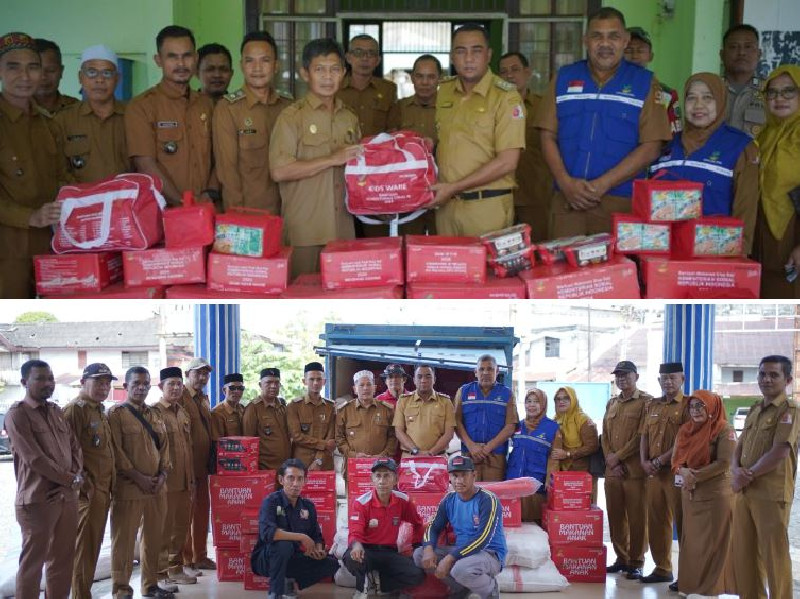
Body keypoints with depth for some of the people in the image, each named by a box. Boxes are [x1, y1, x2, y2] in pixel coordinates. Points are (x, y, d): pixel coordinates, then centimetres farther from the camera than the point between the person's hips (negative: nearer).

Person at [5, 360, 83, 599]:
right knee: (32, 562, 1)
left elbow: (75, 449, 11)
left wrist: (70, 484, -5)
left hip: (67, 497, 7)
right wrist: (71, 480, -10)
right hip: (37, 501, -7)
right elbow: (35, 459, -16)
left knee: (63, 558, 12)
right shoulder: (17, 414, -8)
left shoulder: (56, 411, 13)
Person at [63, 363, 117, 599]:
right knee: (85, 547, -4)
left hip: (103, 490, 9)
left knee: (93, 546, 13)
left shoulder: (101, 412, 19)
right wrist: (84, 485, -19)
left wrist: (110, 484, 16)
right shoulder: (75, 410, -10)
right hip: (87, 491, -9)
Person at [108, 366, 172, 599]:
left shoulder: (155, 415, 16)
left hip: (157, 487, 6)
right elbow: (116, 451, -11)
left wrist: (162, 474, -1)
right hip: (128, 487, -6)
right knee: (124, 539, -1)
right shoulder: (116, 414, -5)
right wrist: (137, 477, -15)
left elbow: (164, 446, 15)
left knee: (153, 537, 12)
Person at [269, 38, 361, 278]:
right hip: (303, 230, -5)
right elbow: (279, 171, -15)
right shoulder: (292, 116, -4)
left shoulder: (350, 118, 14)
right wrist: (332, 160, -15)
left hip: (343, 228, 5)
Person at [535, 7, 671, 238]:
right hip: (567, 202, 2)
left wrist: (602, 185, -12)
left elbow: (651, 147, -3)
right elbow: (548, 136, 8)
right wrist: (565, 182, -9)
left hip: (621, 204, -2)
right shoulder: (563, 78, 10)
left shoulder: (645, 82, 3)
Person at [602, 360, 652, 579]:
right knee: (615, 516, 9)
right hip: (612, 470, 6)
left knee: (637, 518, -2)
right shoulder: (611, 403, 18)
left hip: (635, 470, -6)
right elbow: (605, 435, 15)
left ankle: (636, 562, 6)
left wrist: (618, 456, -10)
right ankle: (621, 558, 19)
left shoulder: (646, 402, -2)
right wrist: (610, 461, 0)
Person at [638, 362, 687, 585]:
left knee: (682, 522, -2)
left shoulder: (688, 405, -4)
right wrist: (644, 462, 0)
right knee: (656, 521, 10)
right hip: (653, 473, 6)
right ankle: (662, 568, 20)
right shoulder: (651, 406, 15)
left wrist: (660, 461, -13)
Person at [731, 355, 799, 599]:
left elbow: (779, 453, -18)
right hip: (745, 492, 8)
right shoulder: (755, 410, 15)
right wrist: (737, 470, -6)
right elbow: (740, 446, 15)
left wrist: (747, 476, -12)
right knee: (743, 551, 12)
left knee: (773, 554, -1)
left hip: (772, 494, -8)